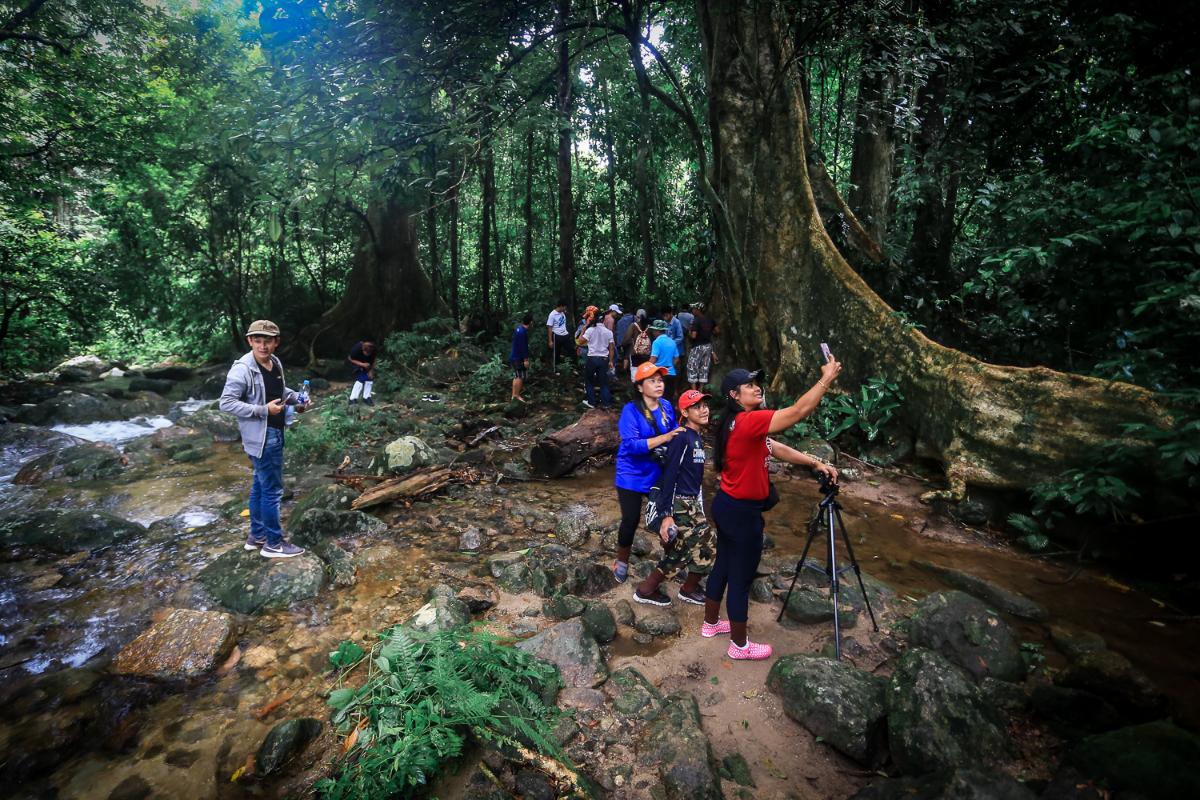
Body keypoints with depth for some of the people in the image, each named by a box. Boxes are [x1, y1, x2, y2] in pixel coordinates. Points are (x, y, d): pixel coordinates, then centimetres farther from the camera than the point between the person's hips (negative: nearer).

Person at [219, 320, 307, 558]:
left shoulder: (276, 363, 4)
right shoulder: (242, 369, -20)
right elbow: (226, 403, -20)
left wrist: (297, 398, 4)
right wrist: (263, 410, -23)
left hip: (274, 434, 9)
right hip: (260, 437, -9)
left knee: (260, 485, 19)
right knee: (272, 489, -1)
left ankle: (256, 536, 33)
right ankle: (273, 543, 12)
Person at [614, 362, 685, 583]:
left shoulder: (666, 406, -4)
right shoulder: (631, 410, -19)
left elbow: (674, 435, 7)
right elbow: (631, 445, -28)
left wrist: (681, 435, -14)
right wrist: (664, 438, -34)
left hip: (658, 474, 4)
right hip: (632, 476, -4)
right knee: (631, 521, 5)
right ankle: (621, 562, 31)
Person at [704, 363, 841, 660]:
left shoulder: (742, 423, 8)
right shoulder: (748, 421, -23)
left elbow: (778, 448, 9)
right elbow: (799, 411, -26)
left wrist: (816, 463, 2)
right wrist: (827, 377, -18)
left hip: (728, 506, 10)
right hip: (742, 512, -10)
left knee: (723, 566, 23)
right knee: (741, 578, 5)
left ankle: (710, 623, 40)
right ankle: (739, 645, 22)